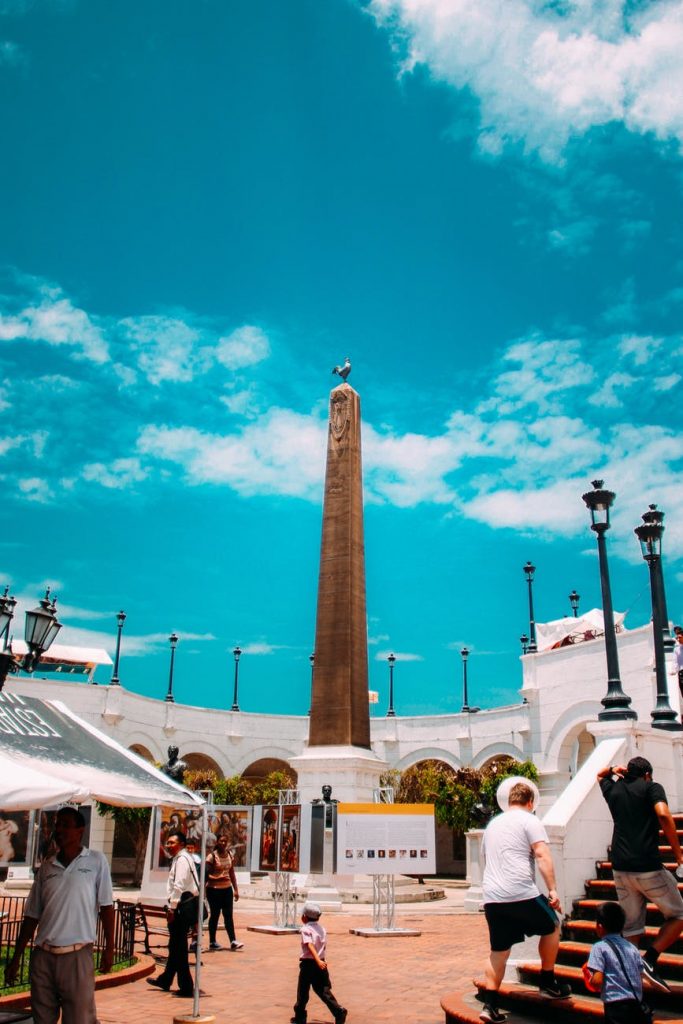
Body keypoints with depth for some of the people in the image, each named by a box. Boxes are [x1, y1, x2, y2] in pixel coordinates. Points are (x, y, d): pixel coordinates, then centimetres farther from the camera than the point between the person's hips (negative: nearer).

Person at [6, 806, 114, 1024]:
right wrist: (16, 958, 11)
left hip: (77, 955, -4)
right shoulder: (46, 867, 9)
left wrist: (109, 948, -2)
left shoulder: (96, 861, 0)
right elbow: (32, 916, 13)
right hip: (42, 956, 4)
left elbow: (106, 906, 0)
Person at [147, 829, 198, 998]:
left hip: (179, 909, -10)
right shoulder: (179, 858, 16)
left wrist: (172, 908, -20)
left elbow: (179, 886, -23)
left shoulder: (182, 859, -16)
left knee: (179, 948, -2)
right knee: (175, 947, 21)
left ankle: (186, 987, 3)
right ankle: (165, 980, 35)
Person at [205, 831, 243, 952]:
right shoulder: (212, 856, -9)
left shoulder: (229, 855, 7)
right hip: (214, 889, -4)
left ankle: (233, 941, -3)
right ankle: (212, 942, 16)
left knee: (228, 915, 1)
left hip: (227, 889, 4)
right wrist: (216, 878, -26)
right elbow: (206, 874, -12)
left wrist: (236, 889, 10)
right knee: (215, 915, 4)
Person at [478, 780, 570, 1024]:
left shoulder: (493, 823, 22)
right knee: (551, 927, 20)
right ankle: (548, 981, 26)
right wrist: (552, 889, -13)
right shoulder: (529, 820, 1)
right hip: (522, 894, -6)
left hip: (491, 897, 6)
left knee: (499, 951, 13)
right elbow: (542, 856, -11)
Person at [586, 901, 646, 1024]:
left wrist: (590, 981, 8)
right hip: (636, 1004, 6)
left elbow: (597, 981, -13)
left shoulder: (599, 948, -8)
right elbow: (640, 976, 9)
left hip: (616, 1004, -6)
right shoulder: (631, 947, 9)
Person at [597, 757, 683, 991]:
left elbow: (600, 775, 37)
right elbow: (663, 815, -18)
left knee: (631, 928, 12)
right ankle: (649, 960, -4)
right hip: (648, 867, -5)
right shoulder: (652, 787, 0)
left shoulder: (613, 789, 14)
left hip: (620, 869, 5)